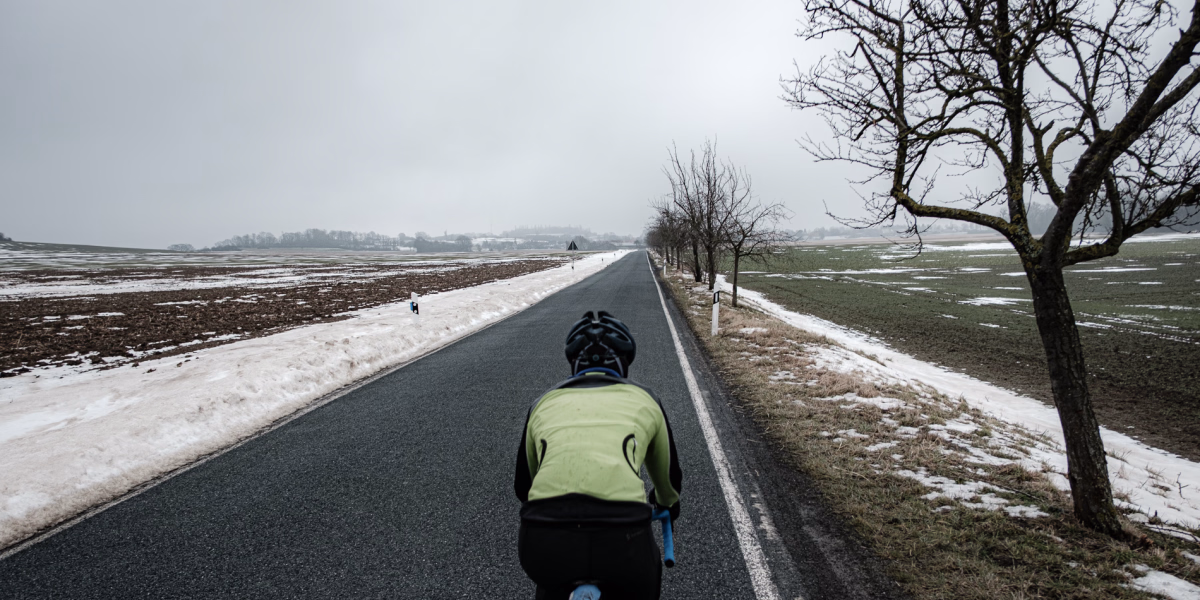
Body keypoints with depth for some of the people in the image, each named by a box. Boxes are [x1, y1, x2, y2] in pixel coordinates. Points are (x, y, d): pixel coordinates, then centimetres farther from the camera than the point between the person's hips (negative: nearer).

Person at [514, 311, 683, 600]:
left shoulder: (545, 402, 23)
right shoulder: (643, 399, 20)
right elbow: (669, 476, 36)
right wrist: (667, 503, 59)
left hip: (542, 543, 2)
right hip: (622, 540, -1)